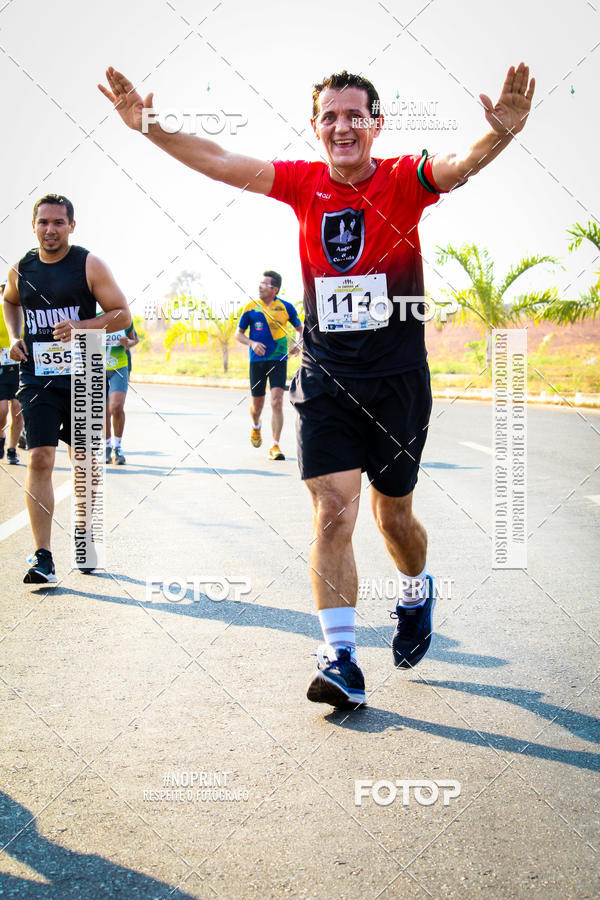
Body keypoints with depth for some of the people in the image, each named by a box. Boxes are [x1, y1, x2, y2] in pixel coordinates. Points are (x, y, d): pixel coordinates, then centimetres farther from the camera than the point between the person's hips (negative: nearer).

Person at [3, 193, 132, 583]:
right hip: (37, 378, 1)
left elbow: (123, 314, -5)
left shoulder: (89, 265, -5)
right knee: (39, 459, -11)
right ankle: (43, 557, -10)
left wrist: (81, 326, -19)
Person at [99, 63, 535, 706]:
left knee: (393, 517, 13)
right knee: (332, 512, -9)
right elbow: (218, 161, -6)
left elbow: (460, 165, -28)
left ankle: (416, 597, 44)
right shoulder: (303, 183, 1)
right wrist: (149, 126, -20)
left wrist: (499, 135, -49)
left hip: (398, 380, -1)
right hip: (325, 379, 1)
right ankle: (340, 659, -2)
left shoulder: (404, 179, -7)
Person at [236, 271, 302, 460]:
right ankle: (256, 427, 44)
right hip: (257, 360, 1)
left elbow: (300, 328, 15)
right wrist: (252, 343, -11)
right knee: (257, 405, 8)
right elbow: (238, 334, 9)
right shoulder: (251, 307, 2)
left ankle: (275, 446, -9)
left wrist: (298, 344, -5)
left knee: (277, 402, -14)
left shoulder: (285, 307, 1)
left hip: (278, 360, -1)